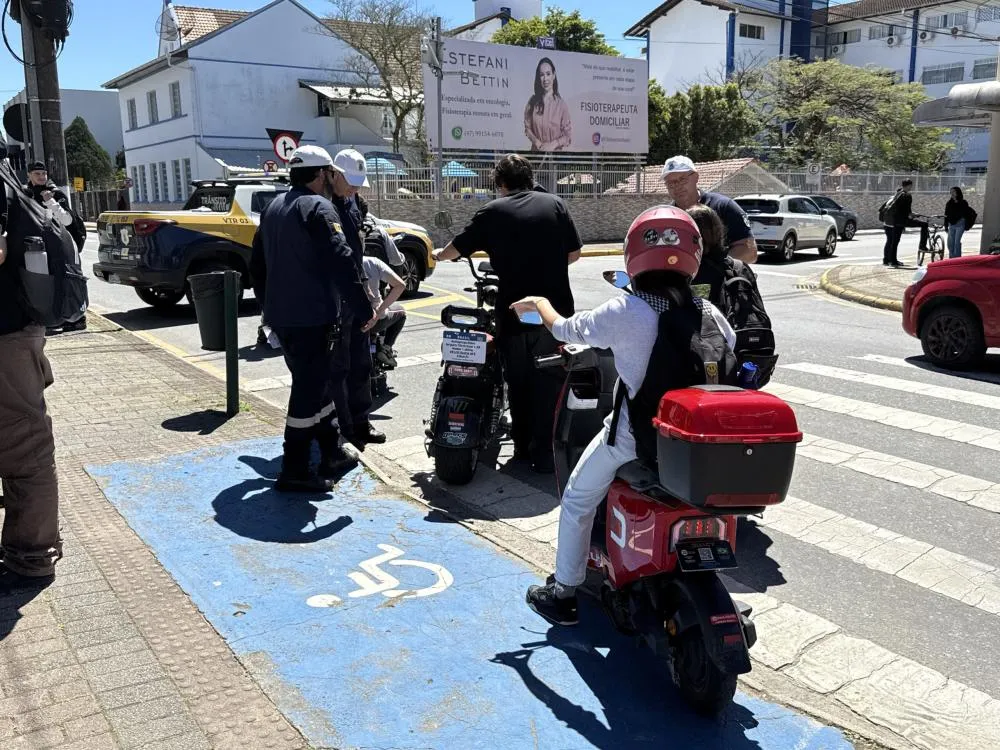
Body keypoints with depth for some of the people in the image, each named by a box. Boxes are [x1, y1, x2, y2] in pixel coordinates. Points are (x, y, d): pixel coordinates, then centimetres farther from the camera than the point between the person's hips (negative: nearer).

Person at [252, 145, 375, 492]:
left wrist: (268, 300, 31)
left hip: (280, 315, 9)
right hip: (312, 317, -9)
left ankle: (331, 453, 28)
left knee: (318, 382, 19)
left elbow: (259, 259, 23)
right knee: (309, 388, -4)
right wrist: (364, 308, -16)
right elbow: (341, 262, -21)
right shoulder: (318, 207, -12)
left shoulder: (273, 207, 16)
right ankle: (294, 471, -1)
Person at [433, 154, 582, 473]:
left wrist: (439, 254, 31)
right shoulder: (554, 204, 3)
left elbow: (457, 248, 9)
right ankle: (544, 454, 5)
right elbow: (574, 253, 6)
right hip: (555, 311, 0)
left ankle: (522, 447, 23)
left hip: (513, 313, 0)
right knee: (548, 382, 6)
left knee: (518, 381, 14)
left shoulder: (493, 211, 1)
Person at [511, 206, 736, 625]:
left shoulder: (624, 312, -18)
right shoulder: (708, 313, -6)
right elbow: (730, 349, 12)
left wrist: (539, 303, 17)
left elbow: (565, 330, -4)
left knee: (577, 499, 17)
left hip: (634, 434, -4)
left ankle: (563, 593, 25)